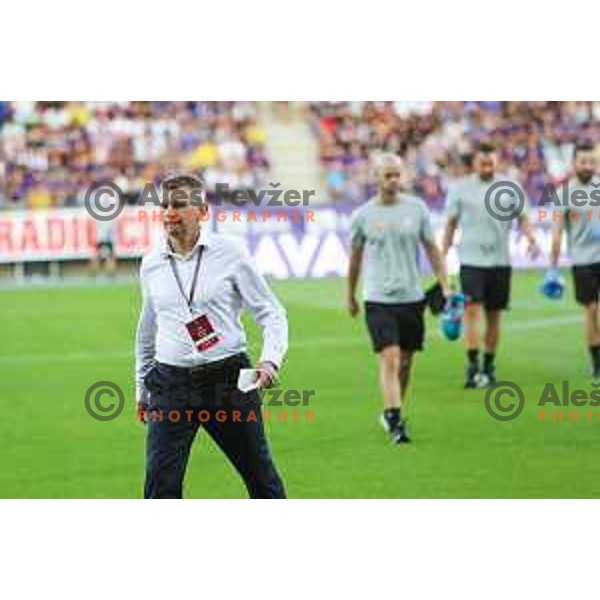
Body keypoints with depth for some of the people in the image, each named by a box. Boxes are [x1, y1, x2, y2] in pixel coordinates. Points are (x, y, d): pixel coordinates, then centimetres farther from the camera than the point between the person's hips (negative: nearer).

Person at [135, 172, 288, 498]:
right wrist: (142, 388, 27)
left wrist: (270, 360, -16)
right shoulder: (151, 265, 7)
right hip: (171, 383, 2)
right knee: (161, 484, -10)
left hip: (228, 380, -2)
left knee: (260, 475, 9)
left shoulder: (229, 252, -3)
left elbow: (271, 313, 1)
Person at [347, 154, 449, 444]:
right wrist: (350, 295, 20)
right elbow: (355, 257, 12)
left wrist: (445, 286, 2)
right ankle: (394, 419, -16)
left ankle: (394, 414, 28)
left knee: (405, 362, 11)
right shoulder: (363, 215, -1)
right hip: (378, 299, -2)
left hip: (411, 297, 2)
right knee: (389, 359, -15)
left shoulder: (416, 208, 2)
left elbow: (432, 248, 9)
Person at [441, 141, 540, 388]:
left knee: (494, 316, 7)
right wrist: (443, 256, 5)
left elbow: (522, 218, 7)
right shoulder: (460, 189, 3)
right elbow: (451, 224, 8)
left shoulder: (510, 188, 5)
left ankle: (489, 366, 19)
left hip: (500, 262, 2)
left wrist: (531, 238, -13)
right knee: (472, 312, -14)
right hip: (471, 261, -2)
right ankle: (473, 367, -17)